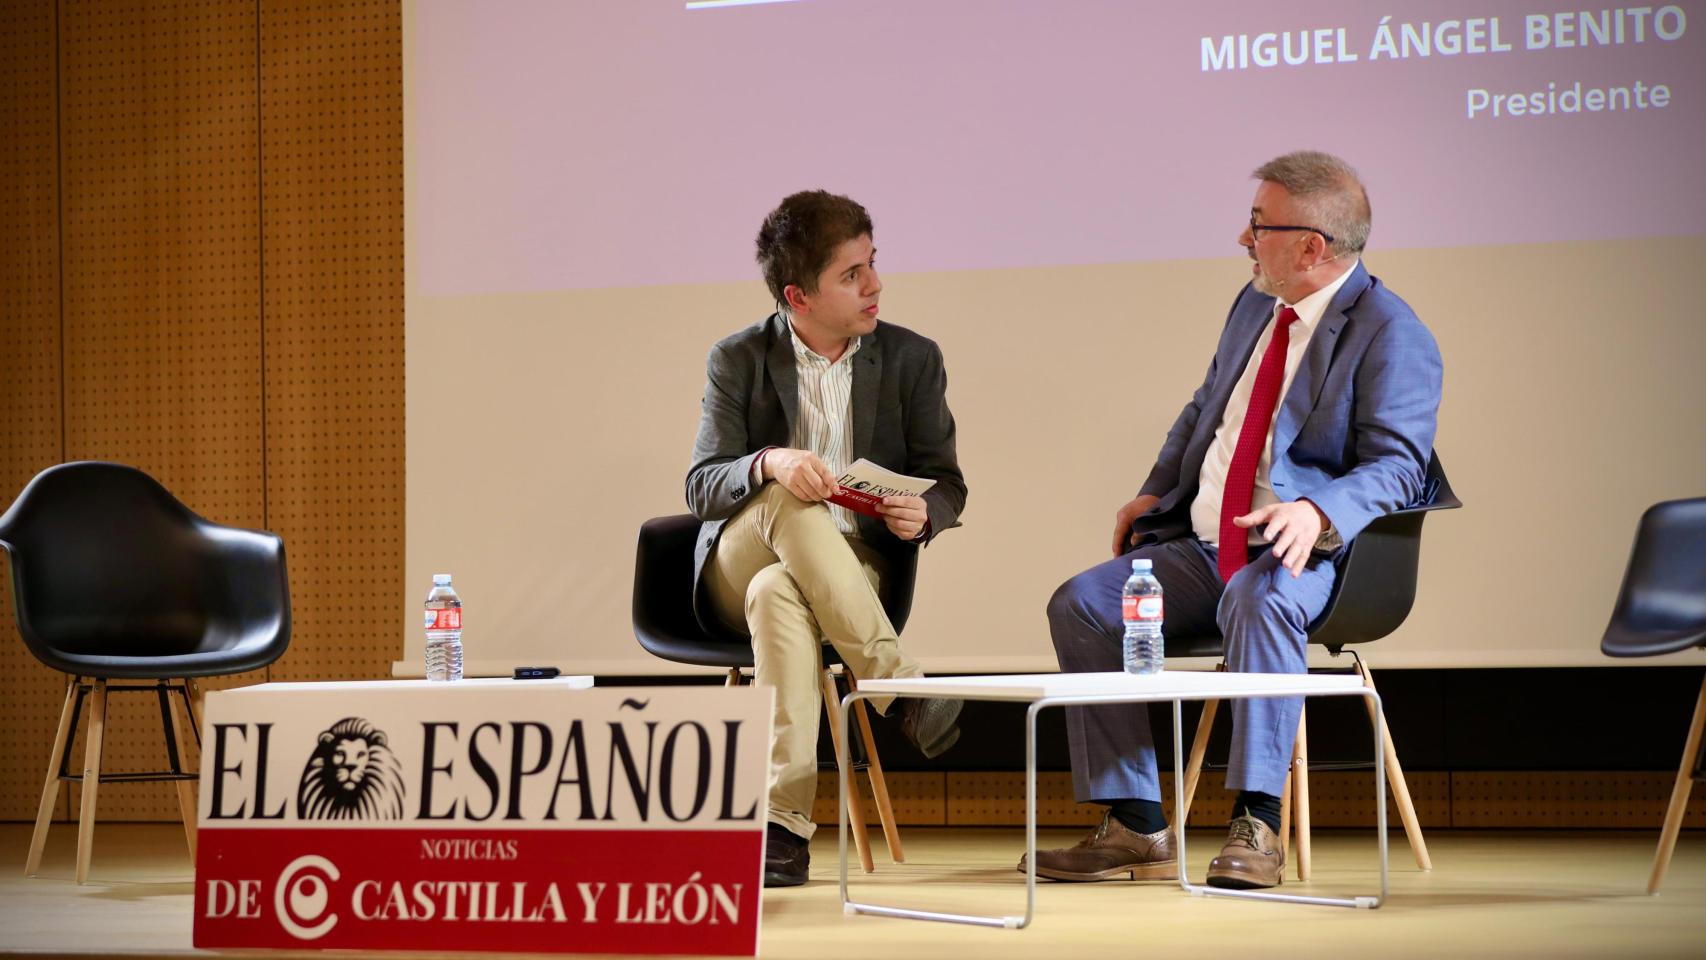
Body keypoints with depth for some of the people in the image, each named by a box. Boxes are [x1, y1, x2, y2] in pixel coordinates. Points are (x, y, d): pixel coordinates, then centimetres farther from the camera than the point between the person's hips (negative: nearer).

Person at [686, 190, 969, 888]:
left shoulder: (912, 360, 6)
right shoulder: (738, 360, 3)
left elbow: (947, 484, 8)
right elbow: (701, 488, -4)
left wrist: (922, 514, -18)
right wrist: (767, 463, -27)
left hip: (854, 567, 0)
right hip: (738, 567, 0)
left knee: (778, 594, -37)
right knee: (787, 499, -36)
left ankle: (784, 822, -42)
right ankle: (901, 688, -38)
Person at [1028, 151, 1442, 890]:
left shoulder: (1390, 333, -9)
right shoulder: (1254, 305, 17)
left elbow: (1396, 463, -17)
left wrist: (1317, 513, -34)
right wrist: (1155, 492, 15)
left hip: (1309, 552, -8)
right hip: (1202, 548, 8)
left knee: (1258, 600, -40)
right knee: (1079, 605, -9)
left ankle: (1255, 826, -36)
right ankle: (1134, 829, -9)